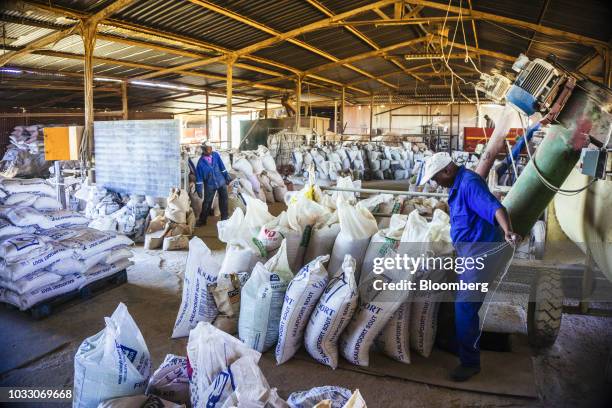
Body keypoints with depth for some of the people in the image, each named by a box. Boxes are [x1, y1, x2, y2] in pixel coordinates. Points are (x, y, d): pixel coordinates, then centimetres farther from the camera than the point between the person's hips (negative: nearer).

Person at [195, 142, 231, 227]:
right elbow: (199, 177, -11)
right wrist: (199, 189, -10)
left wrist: (227, 177, 8)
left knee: (224, 201, 10)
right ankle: (202, 220, 21)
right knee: (207, 203, 5)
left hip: (221, 182, 3)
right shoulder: (201, 162, -14)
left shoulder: (216, 155, -7)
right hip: (209, 185, -3)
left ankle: (224, 218, 25)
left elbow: (222, 167, 4)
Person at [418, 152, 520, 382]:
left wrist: (507, 231, -55)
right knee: (462, 302, 20)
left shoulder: (469, 183, -21)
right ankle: (460, 344, 38)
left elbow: (495, 207, -36)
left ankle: (470, 362, 7)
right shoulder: (458, 185, 12)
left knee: (465, 306, -7)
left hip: (482, 251, -10)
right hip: (469, 251, 10)